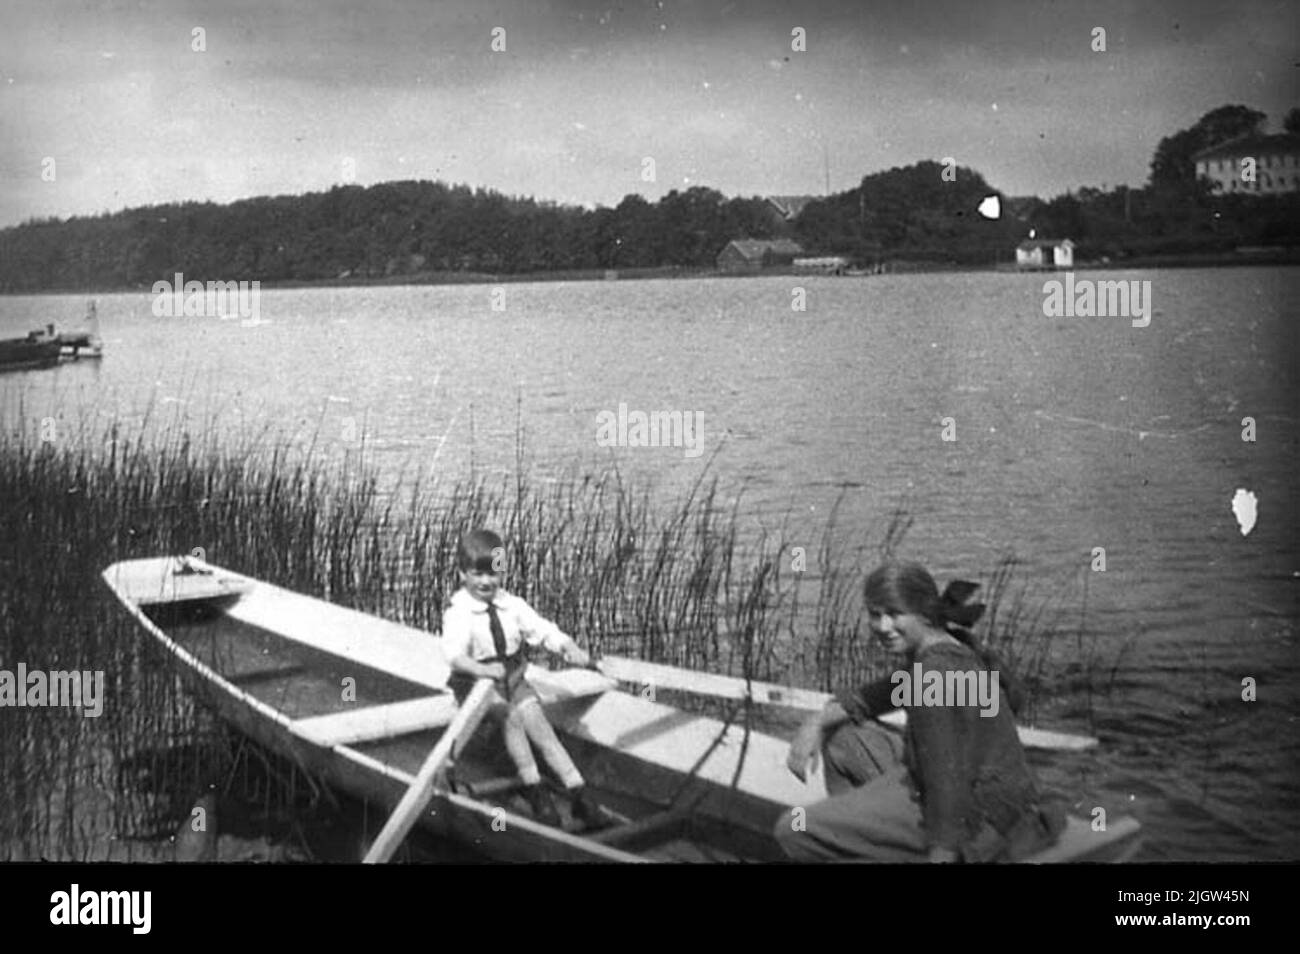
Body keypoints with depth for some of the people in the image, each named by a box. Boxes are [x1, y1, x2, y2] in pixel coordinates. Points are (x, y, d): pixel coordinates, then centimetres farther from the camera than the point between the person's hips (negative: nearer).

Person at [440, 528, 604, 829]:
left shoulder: (512, 605, 4)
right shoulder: (458, 614, -11)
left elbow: (543, 629, -3)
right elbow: (453, 651, -28)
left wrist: (570, 648, -23)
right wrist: (481, 670, -49)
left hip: (514, 680, 4)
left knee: (538, 724, -16)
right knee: (511, 715, -30)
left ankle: (579, 792, -20)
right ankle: (533, 788, -23)